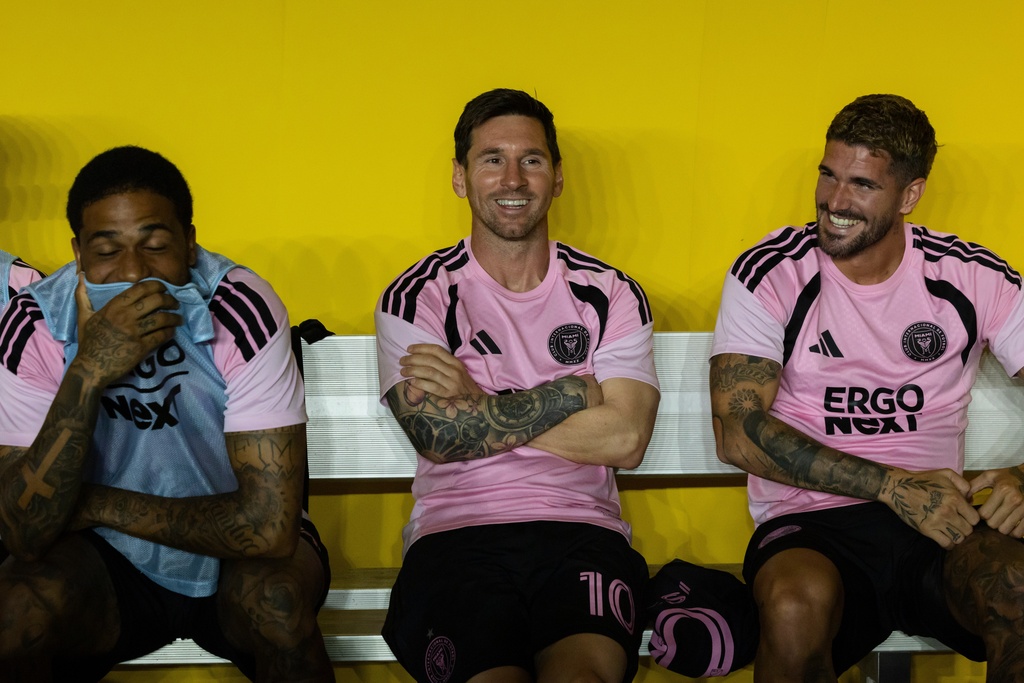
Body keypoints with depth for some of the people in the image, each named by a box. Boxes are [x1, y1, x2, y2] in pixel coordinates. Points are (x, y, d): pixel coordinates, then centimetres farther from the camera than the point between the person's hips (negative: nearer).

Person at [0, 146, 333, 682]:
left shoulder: (243, 310, -23)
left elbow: (269, 525, -28)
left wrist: (100, 505, -20)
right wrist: (87, 375, -36)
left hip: (236, 557, -1)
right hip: (109, 561, 2)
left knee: (278, 595, -32)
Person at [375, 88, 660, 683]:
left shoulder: (612, 295, 13)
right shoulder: (417, 299, 9)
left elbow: (625, 439, -1)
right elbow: (438, 437, -5)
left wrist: (479, 407, -2)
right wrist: (573, 394, 0)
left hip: (582, 529, 1)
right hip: (456, 531, -1)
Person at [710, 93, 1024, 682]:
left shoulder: (973, 277, 8)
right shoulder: (770, 276, 2)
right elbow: (737, 431, -7)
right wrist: (894, 487, -14)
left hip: (940, 523, 1)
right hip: (811, 525, -1)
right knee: (798, 606, -38)